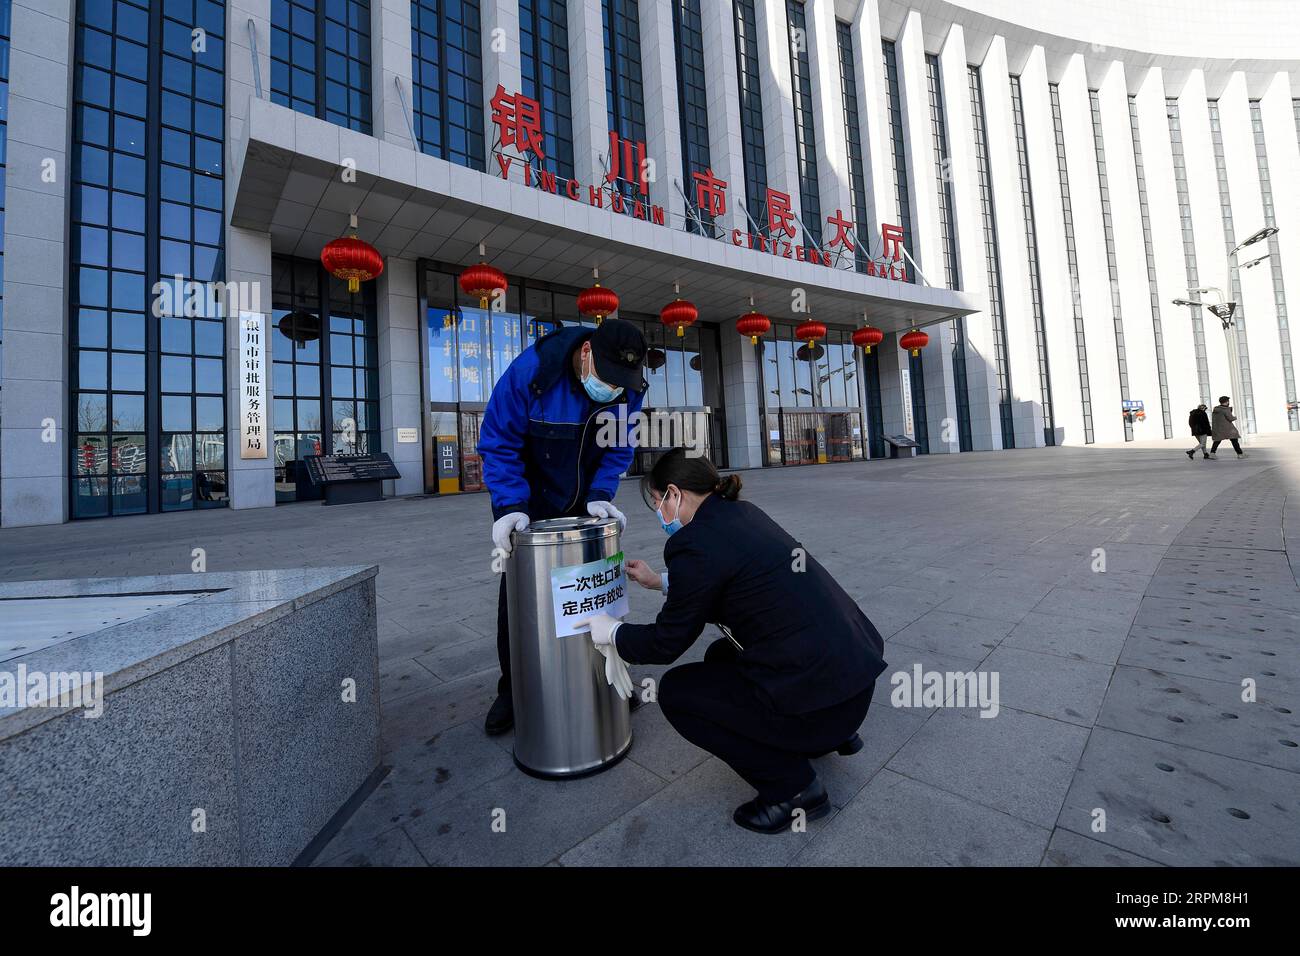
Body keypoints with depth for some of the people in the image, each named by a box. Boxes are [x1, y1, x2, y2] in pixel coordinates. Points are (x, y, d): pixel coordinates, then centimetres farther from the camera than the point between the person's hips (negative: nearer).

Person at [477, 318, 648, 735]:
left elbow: (618, 449, -6)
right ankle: (513, 688, 18)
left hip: (585, 500, 3)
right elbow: (499, 443, -21)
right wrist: (510, 506, -30)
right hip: (531, 498, -2)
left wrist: (601, 495, -21)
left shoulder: (629, 388, -16)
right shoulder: (530, 371, -27)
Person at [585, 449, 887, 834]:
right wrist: (659, 580, 33)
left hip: (823, 697, -9)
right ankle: (832, 733, 29)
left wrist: (611, 631, 11)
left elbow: (667, 643, -7)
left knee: (676, 691, 5)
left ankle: (793, 789, 9)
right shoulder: (741, 514, 7)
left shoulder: (698, 542, -18)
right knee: (722, 657, 26)